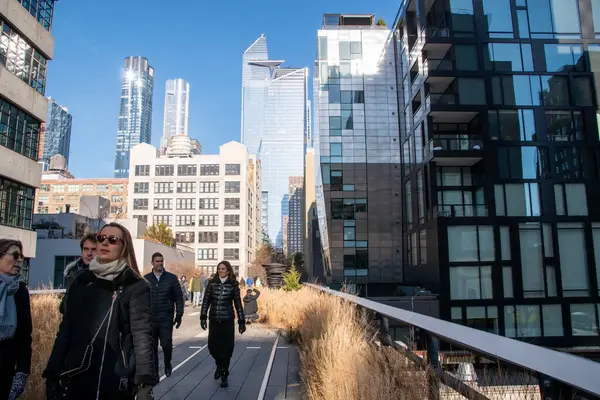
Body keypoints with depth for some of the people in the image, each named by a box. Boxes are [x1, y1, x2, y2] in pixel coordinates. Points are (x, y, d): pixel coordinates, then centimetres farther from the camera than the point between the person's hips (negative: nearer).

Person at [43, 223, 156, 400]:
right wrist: (52, 374, 6)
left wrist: (145, 383, -20)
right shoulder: (82, 281, 7)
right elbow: (65, 330, 10)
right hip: (75, 379, 4)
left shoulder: (136, 287, -7)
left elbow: (142, 336, -13)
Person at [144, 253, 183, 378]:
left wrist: (179, 315, -3)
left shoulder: (171, 278, 0)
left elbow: (179, 298, 2)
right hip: (150, 319, 2)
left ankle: (167, 363, 25)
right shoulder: (146, 279, 4)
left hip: (166, 319, -1)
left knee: (166, 344, -4)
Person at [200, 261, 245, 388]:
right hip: (214, 320, 2)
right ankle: (219, 365, 37)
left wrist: (241, 322, 0)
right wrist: (203, 317, -6)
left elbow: (238, 304, 0)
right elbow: (206, 301, 2)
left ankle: (224, 375, 15)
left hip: (227, 320, -2)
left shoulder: (233, 285, -3)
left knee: (226, 347, 0)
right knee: (212, 346, 6)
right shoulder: (212, 283, 1)